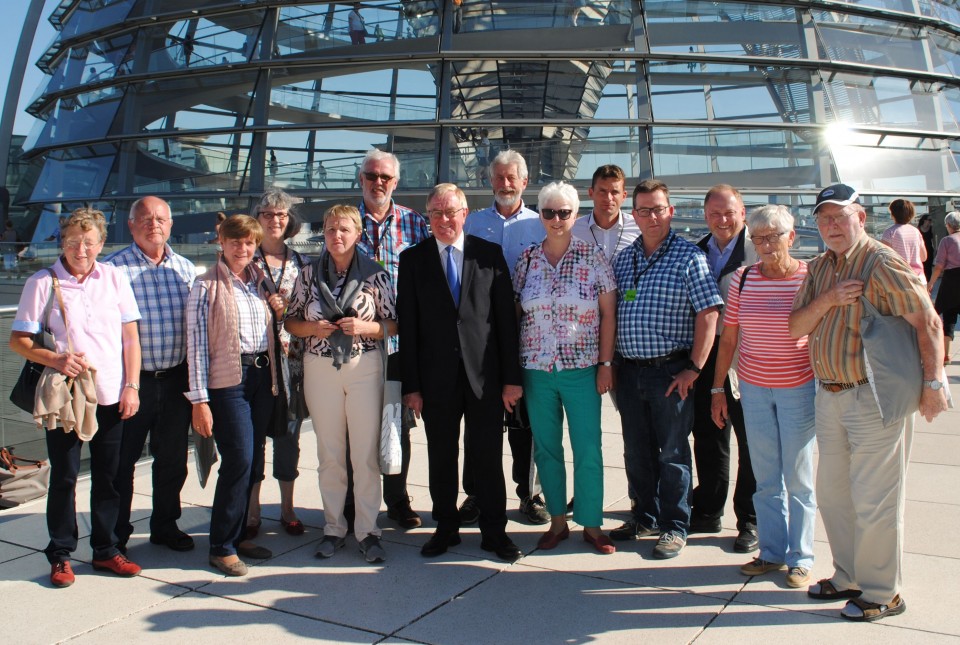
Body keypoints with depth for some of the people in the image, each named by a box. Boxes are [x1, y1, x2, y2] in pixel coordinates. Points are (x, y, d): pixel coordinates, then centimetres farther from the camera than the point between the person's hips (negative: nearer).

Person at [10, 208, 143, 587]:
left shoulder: (114, 278, 3)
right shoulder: (42, 283, -2)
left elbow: (130, 337, 6)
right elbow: (18, 340, 0)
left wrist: (131, 386, 0)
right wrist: (55, 359, -18)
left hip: (111, 396, 2)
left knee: (108, 477, 10)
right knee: (63, 477, 6)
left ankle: (106, 550, 24)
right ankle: (60, 555, 21)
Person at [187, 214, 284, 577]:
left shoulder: (261, 281, 12)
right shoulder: (207, 286, -4)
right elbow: (197, 344, -8)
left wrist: (279, 312, 0)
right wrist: (199, 399, -12)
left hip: (262, 376, 6)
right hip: (227, 380, -6)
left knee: (254, 462, 8)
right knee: (239, 460, -9)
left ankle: (237, 534, 23)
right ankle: (222, 547, 5)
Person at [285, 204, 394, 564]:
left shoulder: (375, 274, 0)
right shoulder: (309, 274, 6)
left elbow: (392, 325, 3)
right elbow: (291, 322, 10)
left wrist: (365, 326, -15)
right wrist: (313, 327, -10)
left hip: (365, 366, -2)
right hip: (320, 368, 2)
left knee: (366, 452, 0)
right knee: (329, 453, 8)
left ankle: (368, 530, 11)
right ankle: (334, 528, 20)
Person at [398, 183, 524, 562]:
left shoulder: (490, 254, 3)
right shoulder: (413, 259, 4)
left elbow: (506, 317, 2)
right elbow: (407, 324, 1)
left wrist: (511, 376, -3)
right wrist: (410, 384, -3)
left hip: (485, 374, 0)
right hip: (436, 376, 1)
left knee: (488, 458, 7)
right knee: (441, 458, 11)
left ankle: (494, 532, 22)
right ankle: (446, 528, 28)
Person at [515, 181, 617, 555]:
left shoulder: (593, 257, -1)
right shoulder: (526, 260, 4)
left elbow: (608, 314, 0)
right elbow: (514, 312, 7)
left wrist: (606, 363, -5)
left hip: (582, 369, -2)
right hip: (536, 369, 2)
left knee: (588, 451, 2)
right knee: (546, 449, 10)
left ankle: (591, 525, 16)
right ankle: (558, 522, 24)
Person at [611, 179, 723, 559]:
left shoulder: (688, 257, -5)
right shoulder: (623, 259, 11)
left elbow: (708, 314, -10)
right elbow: (611, 314, 14)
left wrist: (694, 368, -14)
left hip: (670, 371, -5)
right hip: (629, 371, 5)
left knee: (673, 453, 5)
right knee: (636, 452, 14)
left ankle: (674, 528, 18)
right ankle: (645, 518, 30)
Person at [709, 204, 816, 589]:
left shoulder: (811, 277, -6)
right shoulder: (743, 278, 2)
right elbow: (728, 337, 7)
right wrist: (718, 388, 7)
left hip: (798, 389, -2)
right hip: (753, 388, 3)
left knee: (798, 478, 6)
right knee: (766, 478, 10)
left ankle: (801, 558, 21)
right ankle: (772, 552, 24)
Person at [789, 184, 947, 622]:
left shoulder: (882, 264, -13)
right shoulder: (819, 268, 10)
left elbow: (928, 323, -13)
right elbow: (795, 329, 4)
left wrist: (933, 382, -15)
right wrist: (828, 299, -12)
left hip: (875, 399, -8)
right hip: (828, 395, 8)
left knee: (874, 502, 1)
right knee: (832, 493, 16)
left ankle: (882, 594, 18)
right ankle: (848, 578, 32)